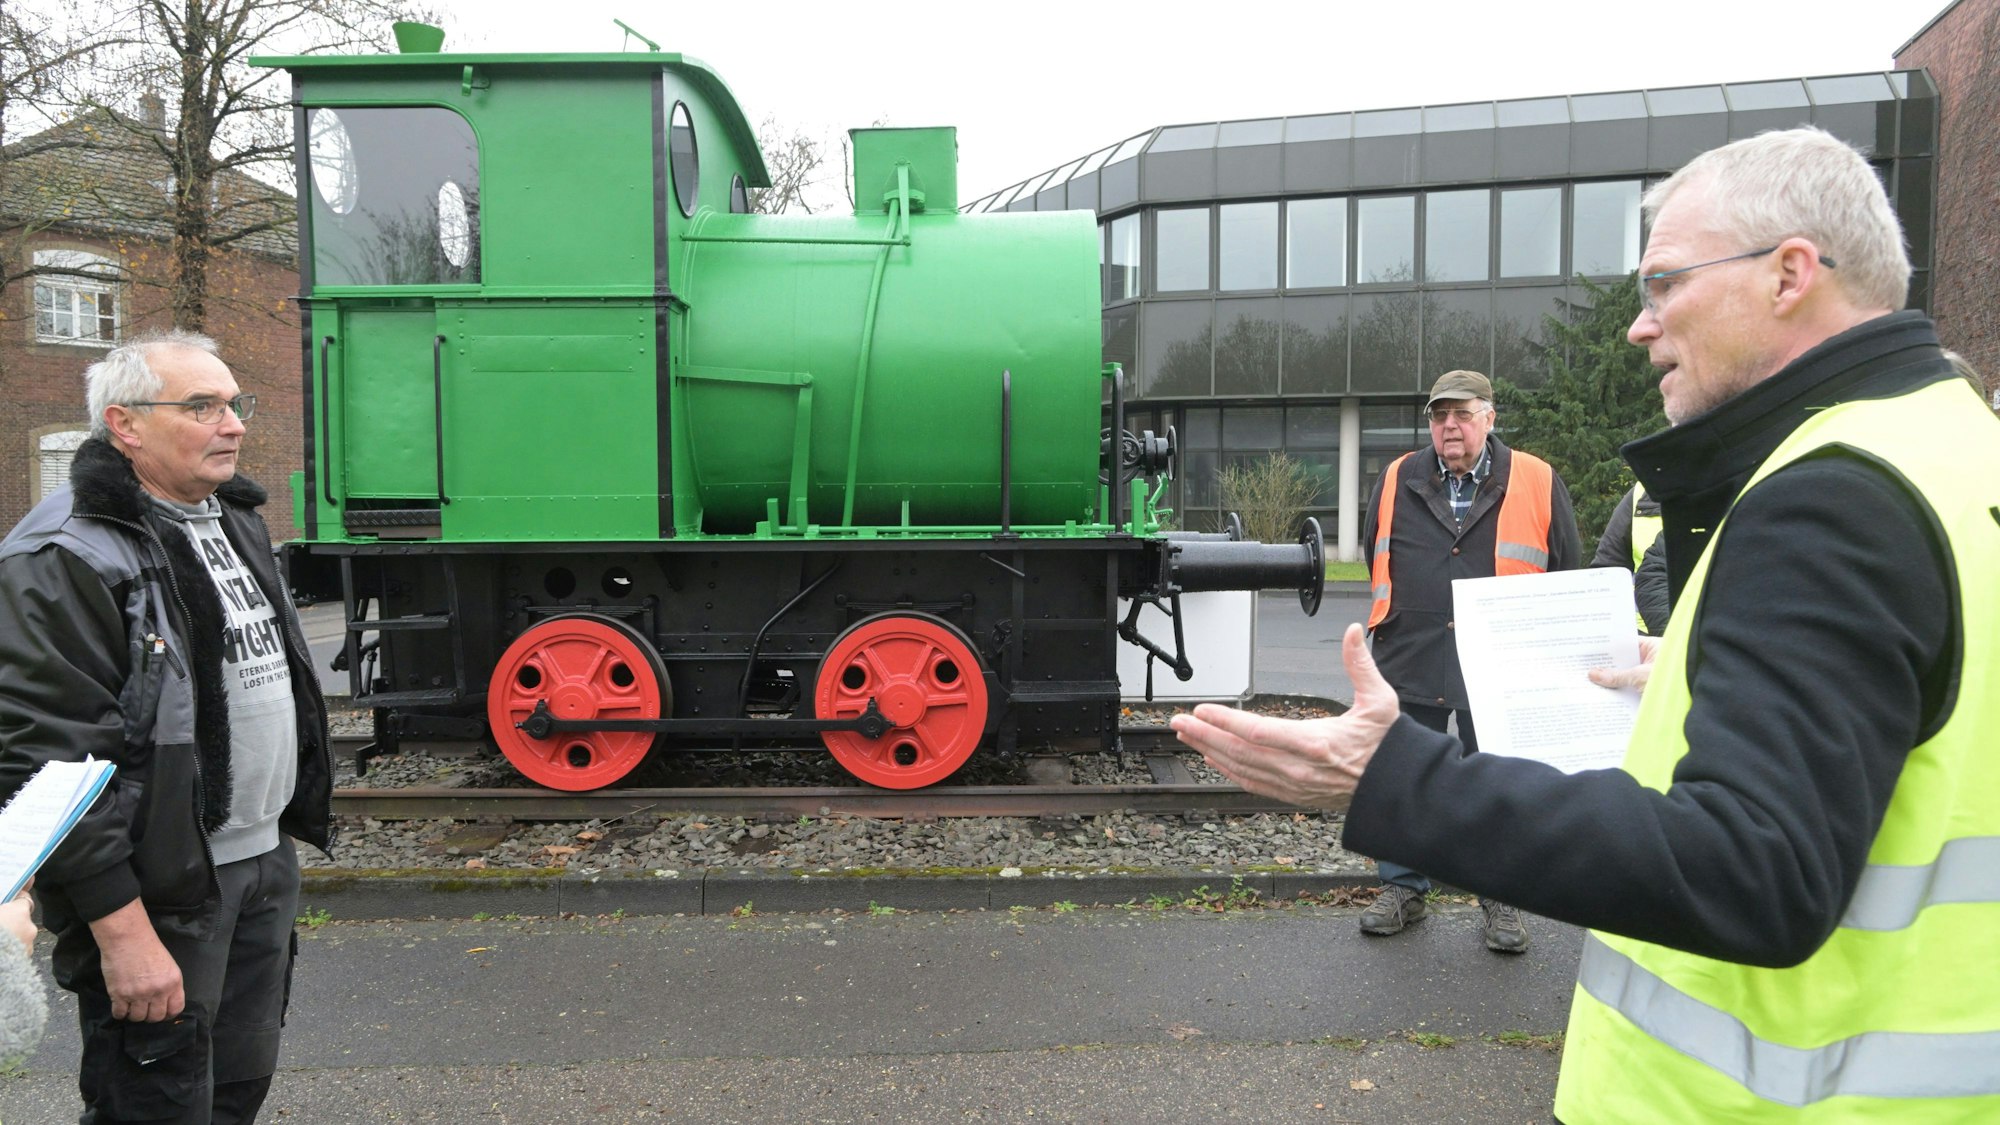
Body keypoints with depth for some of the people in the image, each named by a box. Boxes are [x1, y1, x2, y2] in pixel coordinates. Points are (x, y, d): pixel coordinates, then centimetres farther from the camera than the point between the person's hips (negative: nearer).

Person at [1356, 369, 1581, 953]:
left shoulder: (1537, 483, 1)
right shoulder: (1397, 482, 7)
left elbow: (1567, 576, 8)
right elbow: (1374, 557, 19)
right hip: (1410, 664, 2)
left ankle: (1501, 900, 22)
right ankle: (1403, 887, 23)